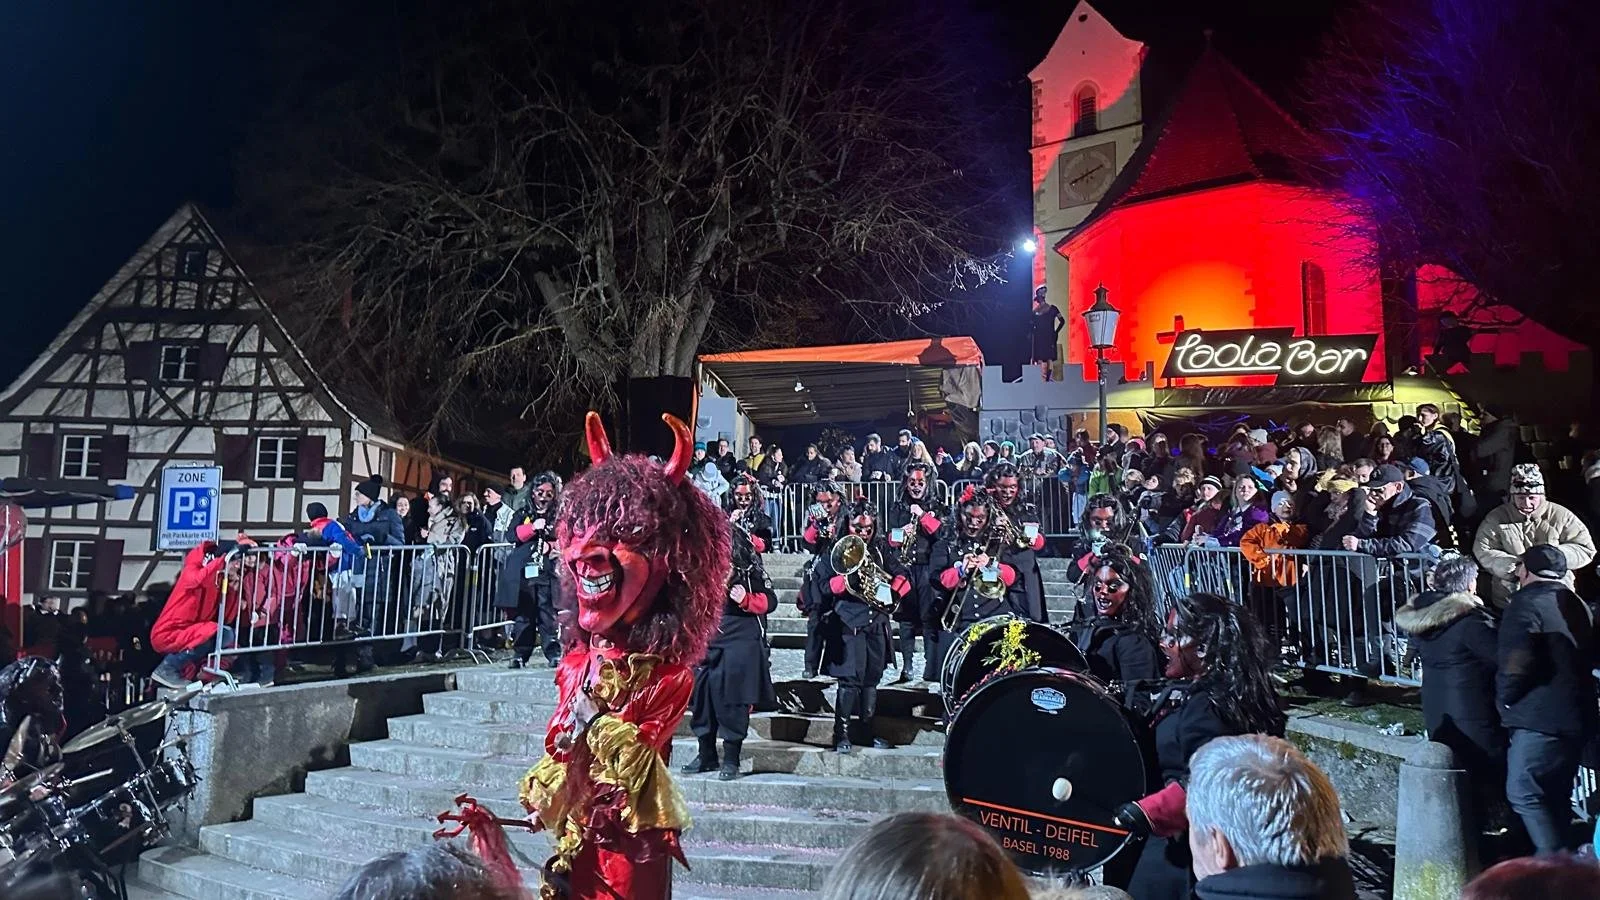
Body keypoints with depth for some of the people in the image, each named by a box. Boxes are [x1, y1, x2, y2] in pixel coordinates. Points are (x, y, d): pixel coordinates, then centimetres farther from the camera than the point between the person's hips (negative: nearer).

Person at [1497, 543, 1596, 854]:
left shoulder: (1527, 603, -13)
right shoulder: (1578, 605, 15)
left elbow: (1515, 661, -23)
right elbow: (1590, 657, 22)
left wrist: (1505, 697, -8)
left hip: (1540, 719, -9)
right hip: (1577, 717, 9)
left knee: (1523, 793, -7)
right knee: (1556, 796, 17)